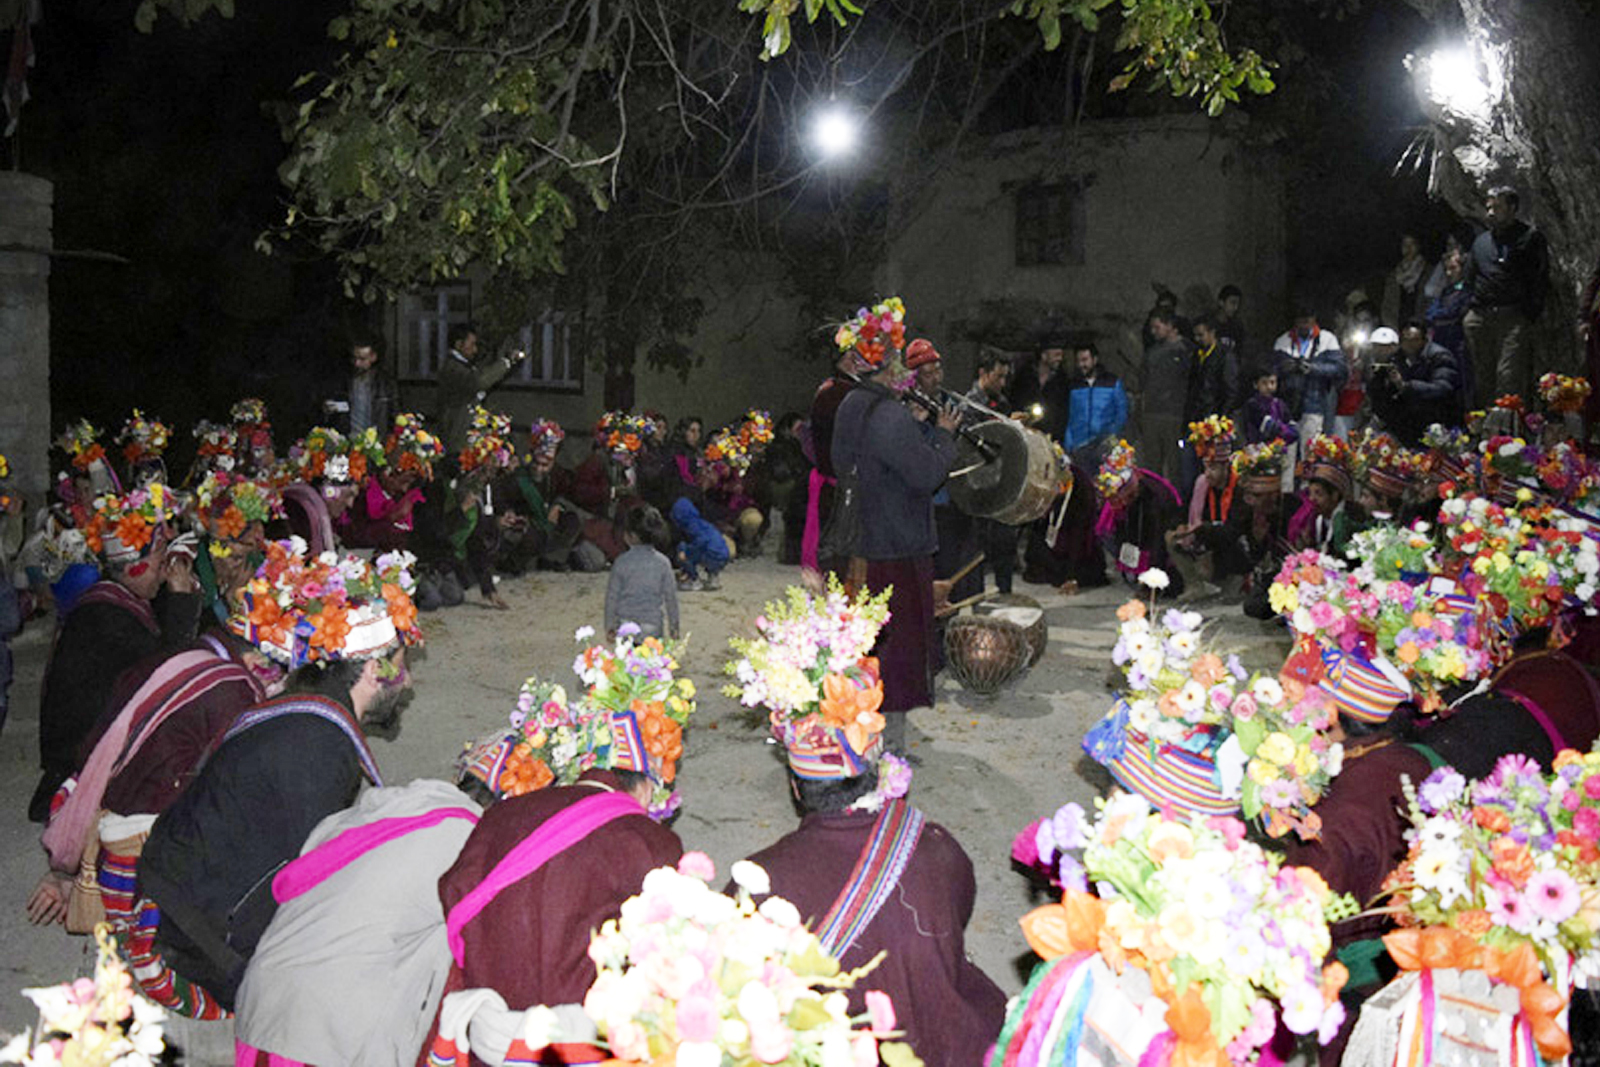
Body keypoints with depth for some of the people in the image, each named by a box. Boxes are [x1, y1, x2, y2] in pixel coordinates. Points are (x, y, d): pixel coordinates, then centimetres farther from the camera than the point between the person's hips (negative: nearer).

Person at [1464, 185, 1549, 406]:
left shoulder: (1530, 238, 5)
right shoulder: (1481, 241, 21)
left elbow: (1540, 282, -1)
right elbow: (1469, 278, 26)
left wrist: (1529, 316, -9)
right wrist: (1467, 311, 14)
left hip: (1513, 319, -5)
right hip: (1479, 318, 5)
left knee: (1509, 376, -13)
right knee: (1482, 376, 5)